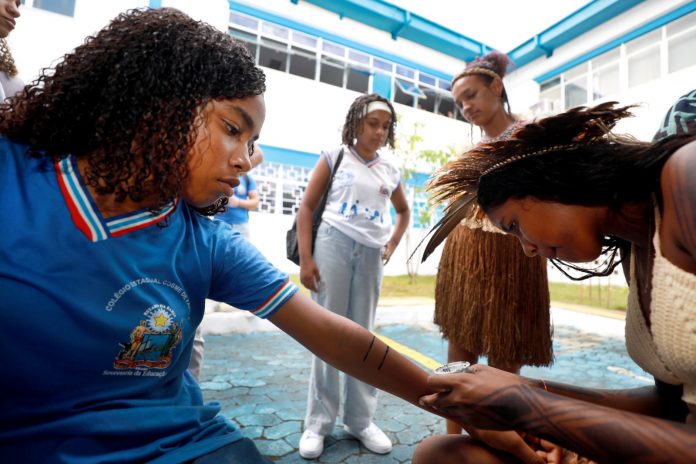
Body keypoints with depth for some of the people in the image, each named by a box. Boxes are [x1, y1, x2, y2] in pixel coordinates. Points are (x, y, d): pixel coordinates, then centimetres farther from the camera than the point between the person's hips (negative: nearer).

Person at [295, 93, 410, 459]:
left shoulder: (390, 172, 13)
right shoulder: (335, 157, 3)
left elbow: (403, 211, 28)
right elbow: (307, 206, -2)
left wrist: (391, 245, 12)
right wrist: (305, 259, -10)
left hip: (371, 253, 4)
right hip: (333, 244, -3)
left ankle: (360, 420, 25)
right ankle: (318, 422, 17)